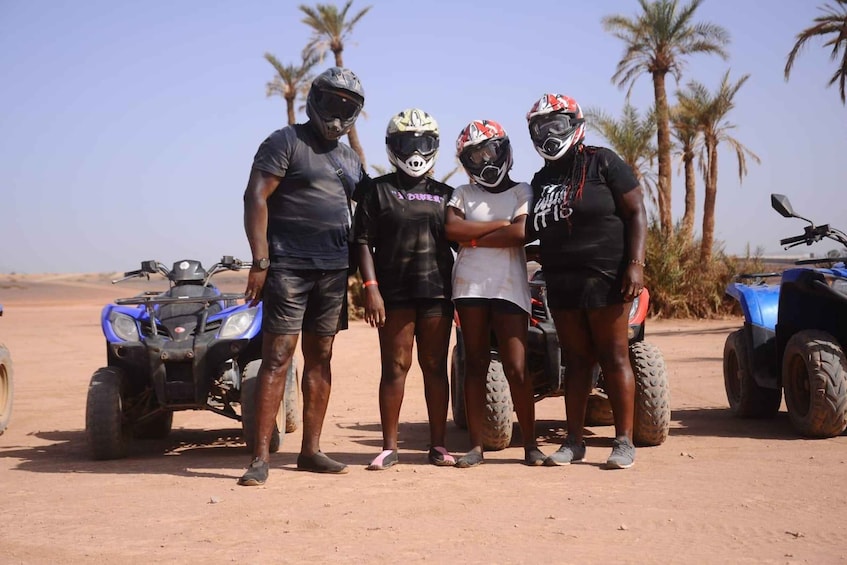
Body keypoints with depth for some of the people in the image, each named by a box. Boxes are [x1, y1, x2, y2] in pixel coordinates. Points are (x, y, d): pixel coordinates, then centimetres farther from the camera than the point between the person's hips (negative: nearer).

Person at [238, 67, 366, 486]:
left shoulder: (351, 160, 18)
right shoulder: (285, 143, -2)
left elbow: (359, 220, 21)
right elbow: (255, 199, -10)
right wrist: (260, 262, -18)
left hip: (334, 270, 7)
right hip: (288, 266, -7)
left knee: (320, 358, 8)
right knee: (277, 357, -9)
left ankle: (311, 450, 15)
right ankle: (260, 458, -7)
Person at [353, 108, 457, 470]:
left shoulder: (445, 194, 16)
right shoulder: (378, 190, 6)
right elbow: (364, 242, 0)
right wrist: (370, 287, -12)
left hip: (437, 292, 3)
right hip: (393, 292, -2)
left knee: (435, 367, 4)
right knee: (395, 367, -1)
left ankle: (438, 445, 10)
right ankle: (389, 447, 4)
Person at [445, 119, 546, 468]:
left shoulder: (522, 192, 7)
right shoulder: (464, 194, 15)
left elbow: (521, 233, -11)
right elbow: (451, 229, -4)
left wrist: (473, 238, -4)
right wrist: (500, 224, -6)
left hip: (509, 287, -2)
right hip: (470, 286, 3)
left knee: (516, 368, -6)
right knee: (475, 364, 4)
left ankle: (530, 444, 3)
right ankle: (476, 446, 7)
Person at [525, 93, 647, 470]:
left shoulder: (602, 163, -2)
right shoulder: (541, 180, 17)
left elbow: (636, 213, -6)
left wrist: (635, 263, -15)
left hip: (604, 278, -6)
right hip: (560, 281, 6)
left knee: (614, 359, -2)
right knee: (576, 361, 9)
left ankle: (624, 442, 3)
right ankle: (574, 441, 14)